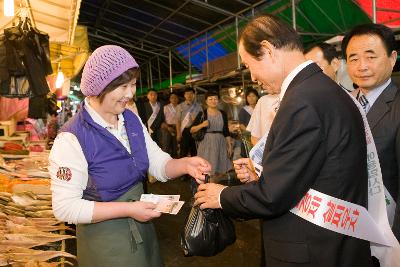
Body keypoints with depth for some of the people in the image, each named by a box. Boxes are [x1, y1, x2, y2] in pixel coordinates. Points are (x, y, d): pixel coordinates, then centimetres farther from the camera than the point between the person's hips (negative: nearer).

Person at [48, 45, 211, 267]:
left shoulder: (132, 120, 0)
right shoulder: (72, 139, -22)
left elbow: (158, 163, 0)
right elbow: (65, 208, -22)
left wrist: (185, 165, -21)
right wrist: (128, 209, -24)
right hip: (104, 241, -7)